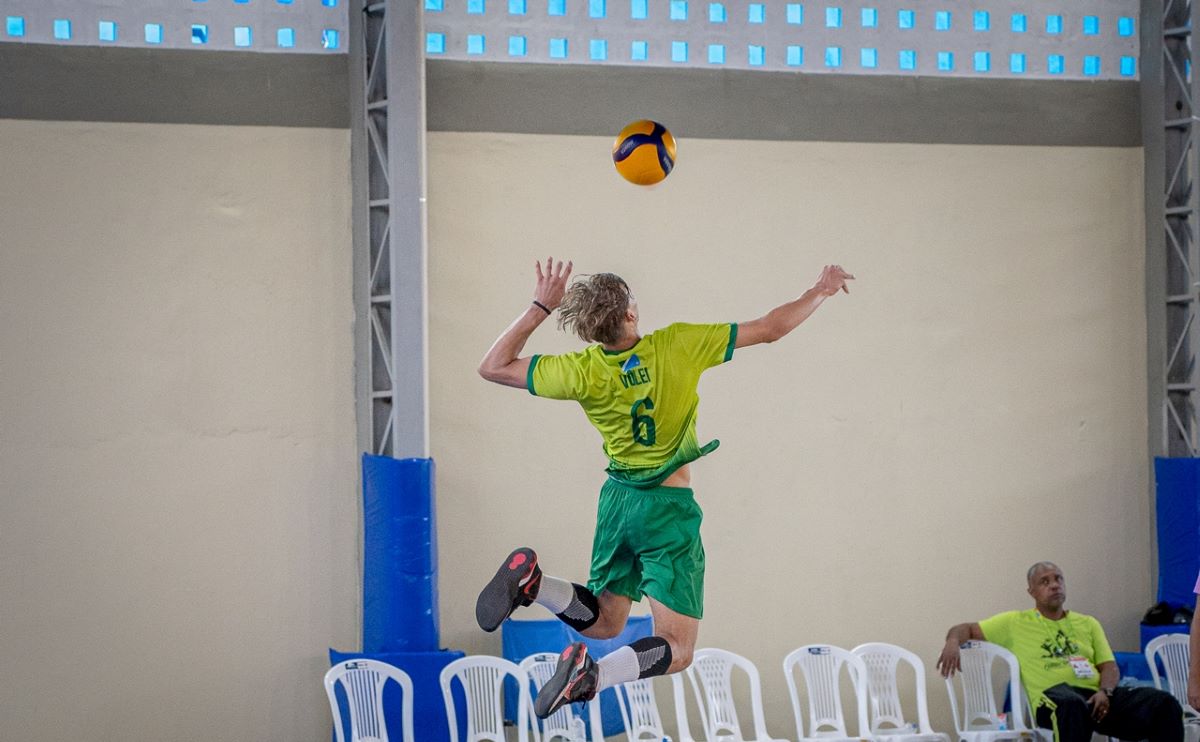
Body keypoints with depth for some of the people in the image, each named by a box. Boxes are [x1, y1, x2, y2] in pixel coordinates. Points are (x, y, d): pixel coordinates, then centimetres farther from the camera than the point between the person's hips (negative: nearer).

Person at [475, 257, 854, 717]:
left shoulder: (584, 372, -10)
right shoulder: (678, 345, -17)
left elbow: (493, 367, 0)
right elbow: (769, 329, -9)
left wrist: (541, 307, 1)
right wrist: (822, 291, 6)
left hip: (618, 501, 4)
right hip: (669, 509, -4)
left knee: (604, 622, 22)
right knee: (676, 649, -3)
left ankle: (530, 581, -7)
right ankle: (591, 675, -31)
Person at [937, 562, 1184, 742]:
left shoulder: (1087, 624, 27)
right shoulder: (1015, 623, 18)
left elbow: (1110, 667, 17)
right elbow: (966, 630, 18)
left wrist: (1105, 692, -8)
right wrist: (953, 642, -9)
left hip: (1096, 694, 4)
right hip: (1052, 697, -4)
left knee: (1163, 704, -21)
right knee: (1071, 704, -45)